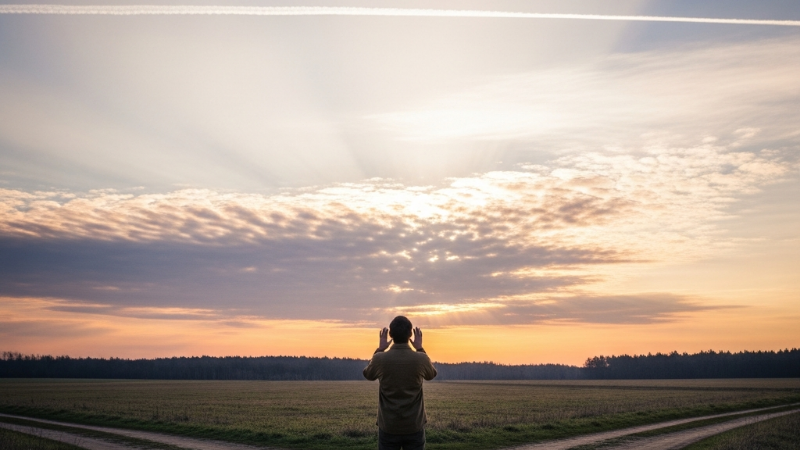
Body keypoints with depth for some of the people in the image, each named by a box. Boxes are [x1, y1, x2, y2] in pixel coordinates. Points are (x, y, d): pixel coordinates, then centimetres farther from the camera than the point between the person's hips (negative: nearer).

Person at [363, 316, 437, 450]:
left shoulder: (380, 359, -11)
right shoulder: (421, 359, -11)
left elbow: (367, 375, 12)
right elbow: (431, 374, 13)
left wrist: (379, 350, 15)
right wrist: (420, 349, 16)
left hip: (388, 427, 0)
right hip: (414, 427, 0)